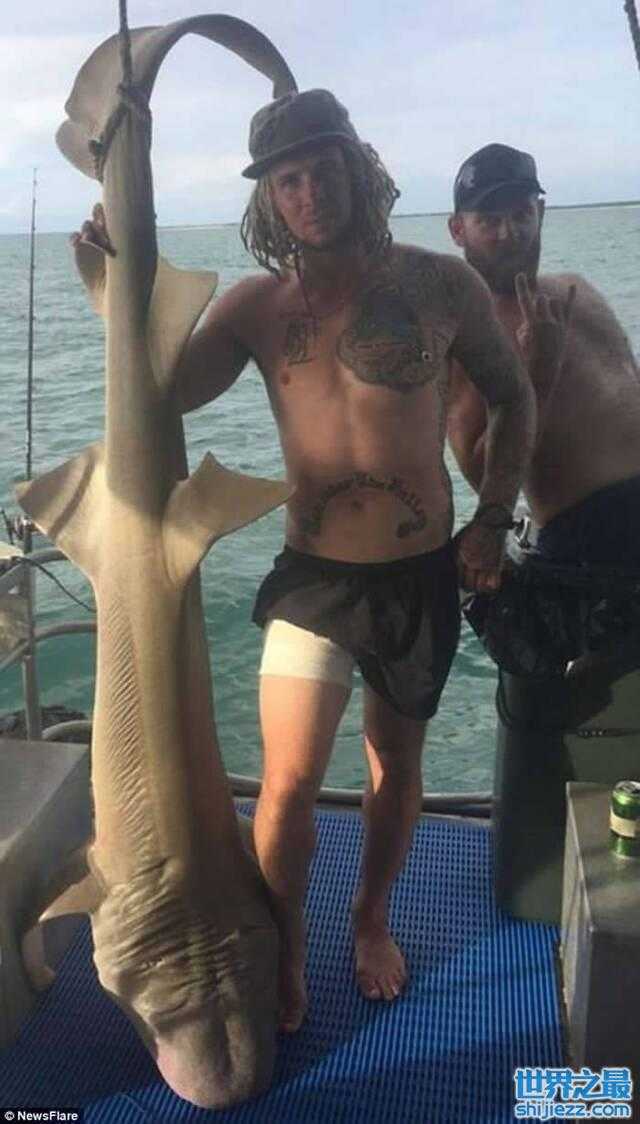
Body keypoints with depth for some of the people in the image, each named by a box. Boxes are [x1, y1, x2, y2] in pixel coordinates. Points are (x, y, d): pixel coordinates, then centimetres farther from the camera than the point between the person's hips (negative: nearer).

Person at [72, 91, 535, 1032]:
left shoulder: (439, 284, -4)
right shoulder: (257, 304, -2)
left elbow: (512, 399, 7)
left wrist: (494, 517, -3)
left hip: (423, 576, 1)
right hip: (314, 578, 0)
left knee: (396, 761, 16)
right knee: (288, 785, -2)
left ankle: (372, 921, 43)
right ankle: (285, 957, 26)